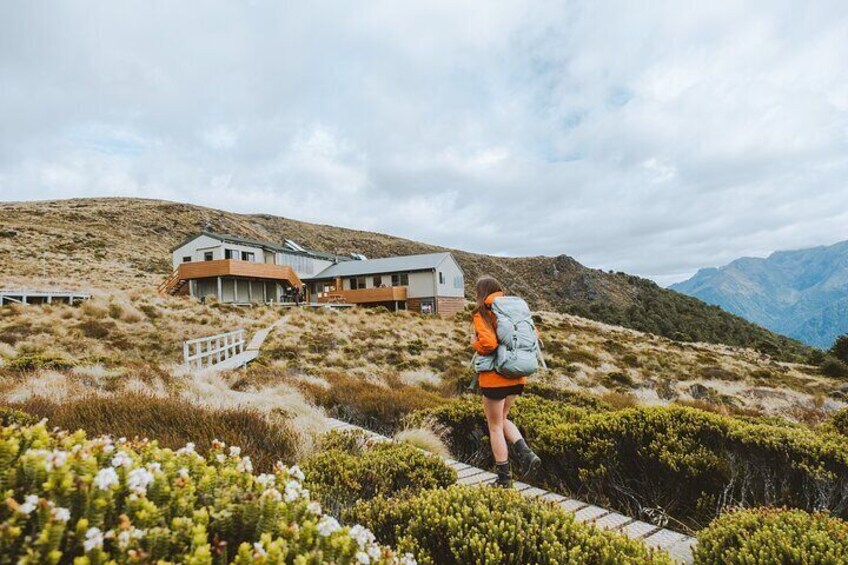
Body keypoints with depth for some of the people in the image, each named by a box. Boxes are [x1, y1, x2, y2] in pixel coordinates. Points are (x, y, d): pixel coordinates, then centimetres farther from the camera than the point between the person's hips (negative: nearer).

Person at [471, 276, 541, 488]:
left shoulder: (482, 314, -11)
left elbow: (488, 343, -26)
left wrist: (475, 344, -6)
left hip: (495, 377, -6)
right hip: (517, 377, 6)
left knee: (495, 427, 9)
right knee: (502, 419, 25)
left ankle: (504, 478, 17)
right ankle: (527, 454, 9)